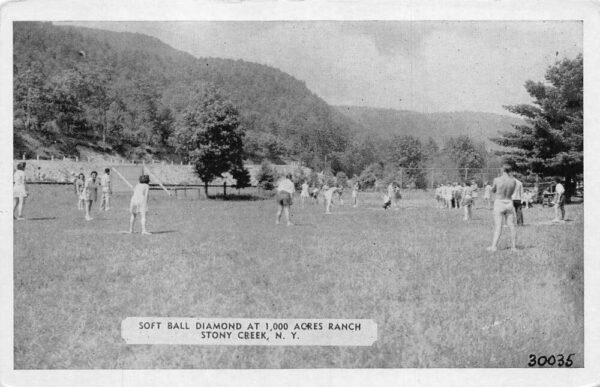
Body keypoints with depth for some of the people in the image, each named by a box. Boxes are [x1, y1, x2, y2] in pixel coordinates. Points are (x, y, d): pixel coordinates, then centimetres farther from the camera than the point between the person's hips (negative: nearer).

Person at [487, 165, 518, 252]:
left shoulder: (497, 180, -12)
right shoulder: (513, 181, -2)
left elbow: (493, 191, 4)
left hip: (499, 203, -3)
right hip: (509, 203, 3)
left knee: (498, 226, -4)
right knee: (512, 226, 7)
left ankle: (494, 246, -9)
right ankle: (514, 247, 9)